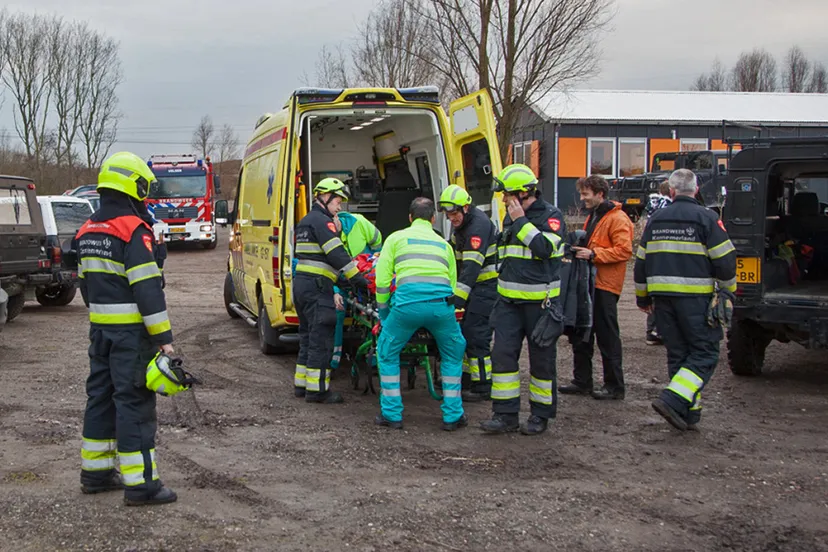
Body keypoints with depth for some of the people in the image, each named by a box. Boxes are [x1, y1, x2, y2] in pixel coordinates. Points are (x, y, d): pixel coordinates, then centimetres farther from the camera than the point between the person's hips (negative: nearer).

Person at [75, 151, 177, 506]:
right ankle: (140, 484, -1)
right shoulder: (133, 231, -16)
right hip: (130, 332, -8)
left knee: (101, 395, 16)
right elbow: (147, 290, -21)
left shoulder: (87, 232, 11)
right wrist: (164, 337, -19)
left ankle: (95, 472, 25)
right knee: (134, 402, -5)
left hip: (100, 329, 9)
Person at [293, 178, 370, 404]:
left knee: (308, 336, 16)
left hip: (301, 283, 10)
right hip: (317, 286, -10)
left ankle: (301, 384, 21)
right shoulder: (322, 220, -9)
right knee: (321, 338, -7)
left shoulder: (306, 221, 23)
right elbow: (337, 254, -19)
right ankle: (317, 389, -5)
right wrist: (357, 278, -19)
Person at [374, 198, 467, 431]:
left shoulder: (396, 238, 20)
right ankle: (453, 416, 23)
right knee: (453, 354, 25)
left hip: (407, 302, -2)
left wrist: (383, 312, 23)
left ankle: (392, 414, 19)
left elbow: (382, 280, 12)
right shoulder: (444, 243, 28)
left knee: (387, 352, 20)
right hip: (441, 302, 2)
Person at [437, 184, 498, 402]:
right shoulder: (461, 224, 11)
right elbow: (454, 252, 27)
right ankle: (466, 379, 22)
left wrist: (458, 297, -37)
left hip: (487, 285, -10)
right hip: (475, 285, 10)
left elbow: (472, 266, -31)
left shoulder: (478, 225, -21)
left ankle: (483, 388, -3)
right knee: (463, 332, 12)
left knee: (476, 335, -11)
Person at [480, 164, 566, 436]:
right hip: (509, 301, 6)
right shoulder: (510, 217, 14)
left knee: (542, 359, 5)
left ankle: (541, 414, 17)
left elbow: (544, 248, -24)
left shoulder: (551, 215, -7)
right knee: (503, 355, -1)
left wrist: (521, 221, -18)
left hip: (540, 301, -6)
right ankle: (505, 414, 5)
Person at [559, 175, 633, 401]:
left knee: (607, 337, -3)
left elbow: (624, 251, -20)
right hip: (588, 282, 9)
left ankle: (614, 386, 6)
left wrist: (593, 254, -23)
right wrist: (580, 250, 10)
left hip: (605, 286, -9)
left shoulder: (617, 219, -12)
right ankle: (582, 381, 21)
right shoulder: (592, 216, 19)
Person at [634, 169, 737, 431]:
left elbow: (641, 260, 14)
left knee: (677, 353, 13)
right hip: (695, 298, -5)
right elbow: (724, 260, -6)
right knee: (705, 353, 1)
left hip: (662, 296, 5)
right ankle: (673, 399, -15)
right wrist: (728, 291, 10)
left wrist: (643, 297, 25)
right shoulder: (706, 218, -5)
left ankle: (689, 412, 15)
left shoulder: (656, 219, 10)